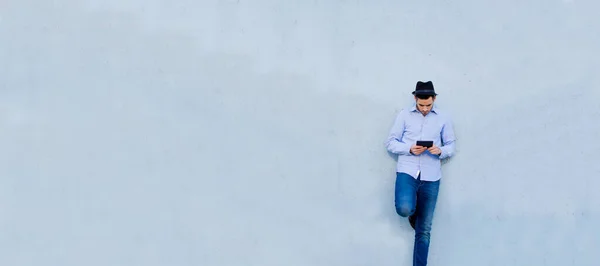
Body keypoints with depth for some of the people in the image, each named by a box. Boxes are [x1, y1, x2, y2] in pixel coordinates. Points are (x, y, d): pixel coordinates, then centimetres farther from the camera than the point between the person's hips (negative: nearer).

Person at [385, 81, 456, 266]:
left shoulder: (443, 118, 7)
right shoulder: (404, 115, 5)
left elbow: (451, 145, 11)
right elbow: (390, 143, 4)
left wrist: (441, 151, -12)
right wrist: (409, 149, -14)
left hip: (431, 176, 1)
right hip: (407, 171, -1)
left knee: (424, 230, 2)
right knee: (404, 209, -28)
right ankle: (413, 211, 10)